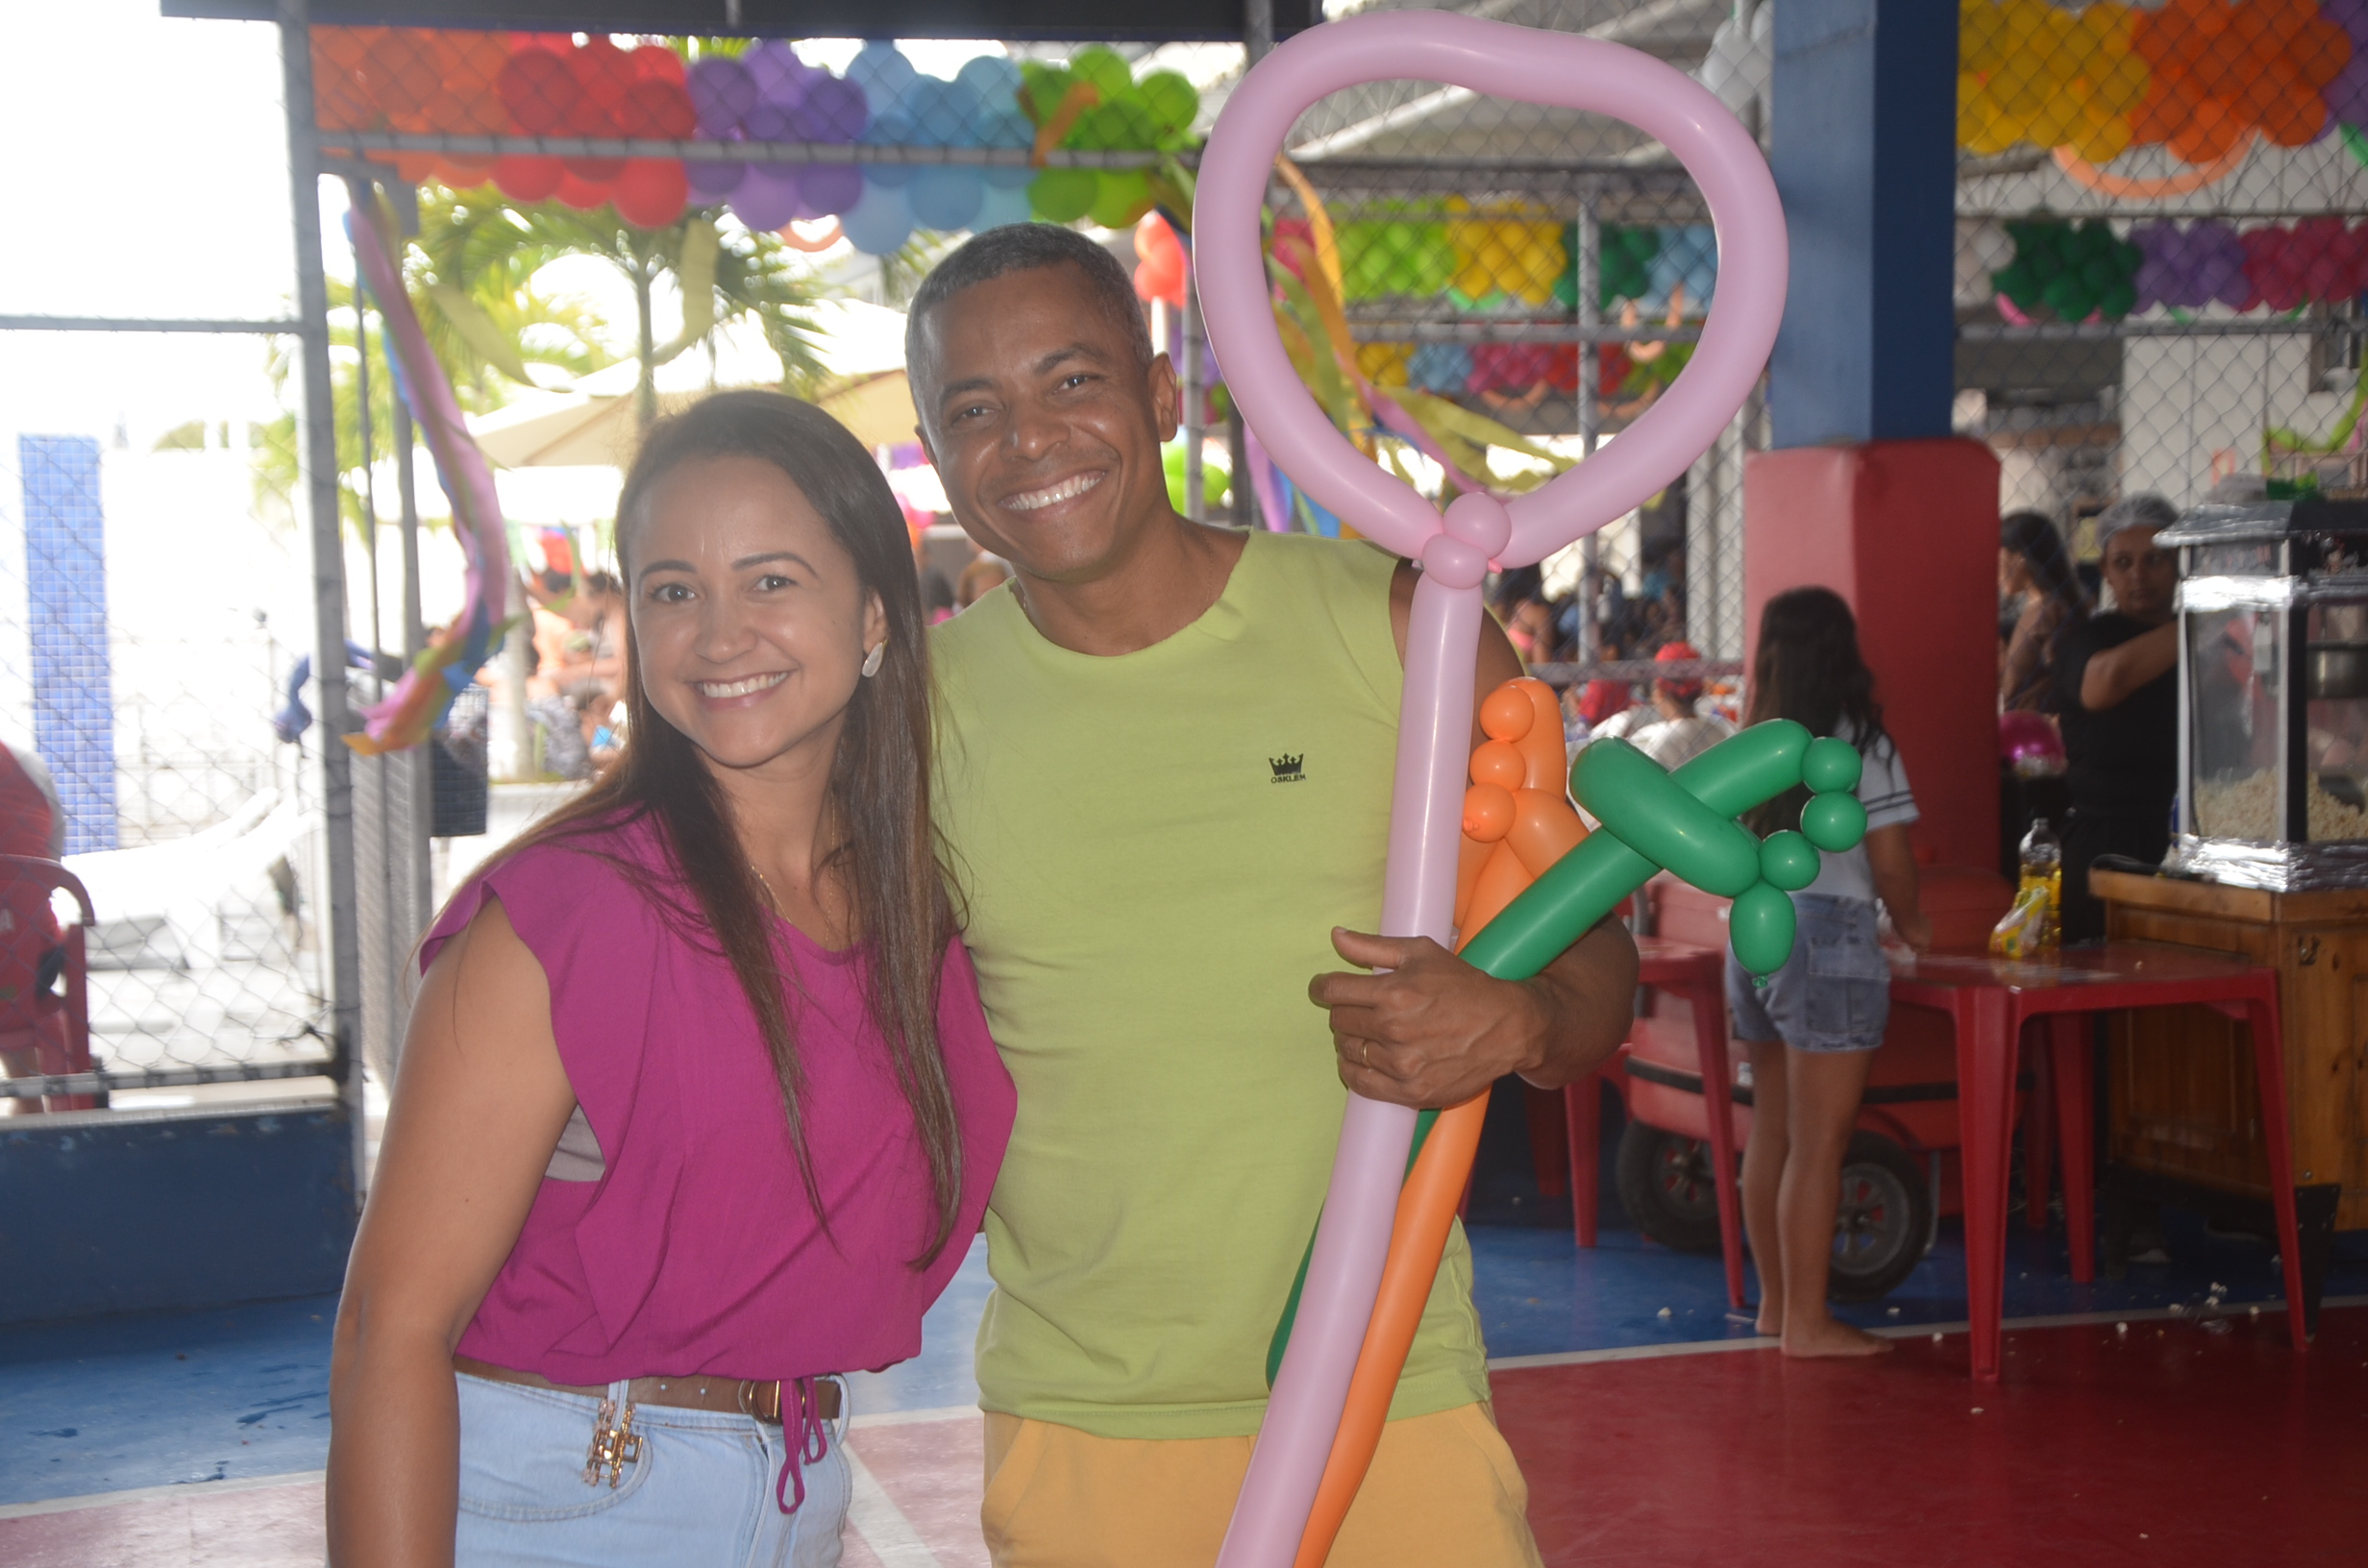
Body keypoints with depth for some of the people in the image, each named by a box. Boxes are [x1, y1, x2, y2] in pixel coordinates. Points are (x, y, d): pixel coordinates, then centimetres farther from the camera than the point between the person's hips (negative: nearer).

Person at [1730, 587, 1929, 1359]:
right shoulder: (1860, 745, -9)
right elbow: (1890, 861, -8)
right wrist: (1911, 924, 10)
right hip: (1827, 941, -6)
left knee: (1770, 1133, 14)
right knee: (1818, 1145, -2)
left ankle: (1776, 1301, 24)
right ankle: (1807, 1322, 2)